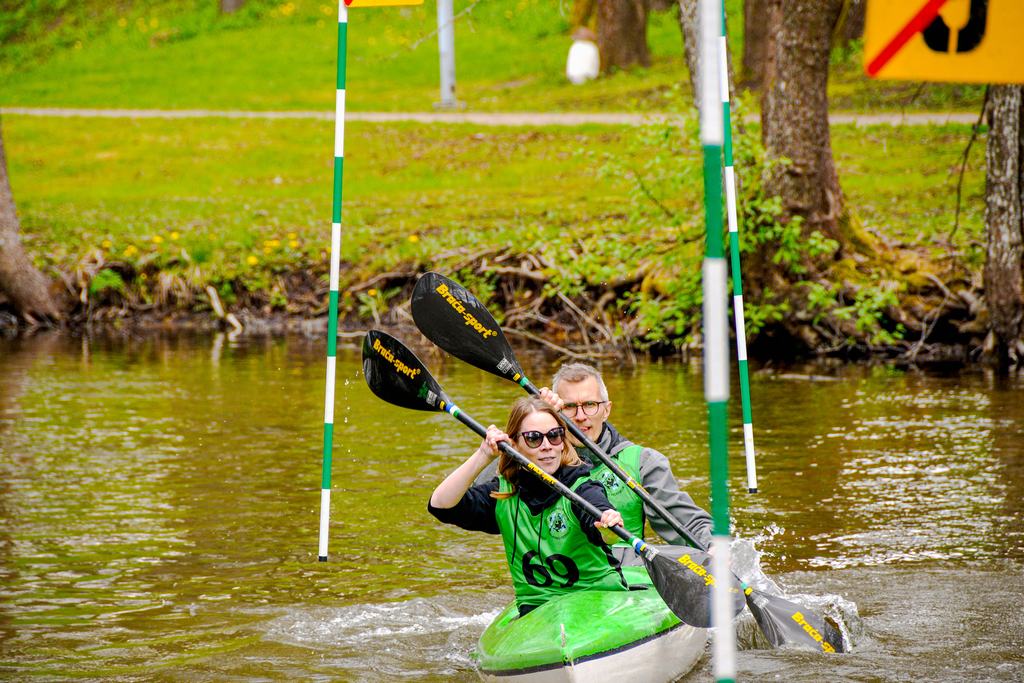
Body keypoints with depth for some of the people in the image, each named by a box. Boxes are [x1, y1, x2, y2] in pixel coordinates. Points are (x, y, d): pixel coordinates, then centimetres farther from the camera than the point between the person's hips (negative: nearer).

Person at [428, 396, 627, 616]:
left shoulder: (580, 486, -5)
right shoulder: (503, 493, 6)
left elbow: (598, 509, -29)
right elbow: (440, 505, -5)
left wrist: (608, 518, -54)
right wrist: (483, 456, -13)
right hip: (535, 607, 3)